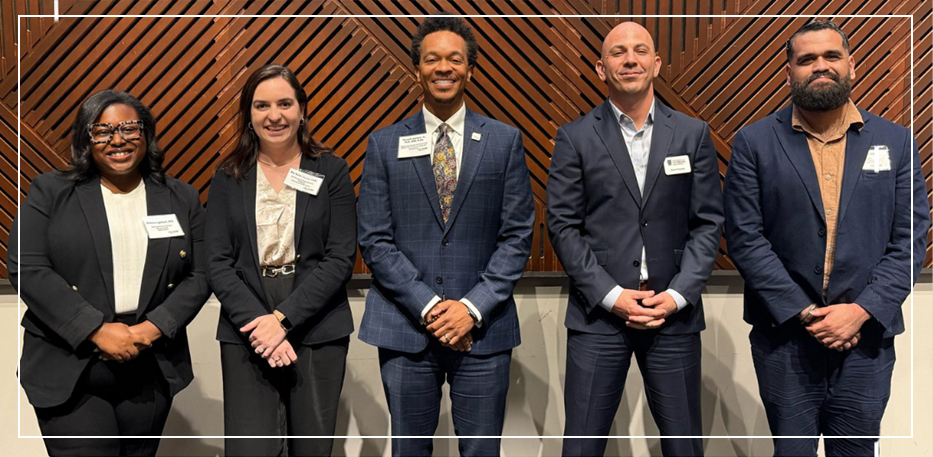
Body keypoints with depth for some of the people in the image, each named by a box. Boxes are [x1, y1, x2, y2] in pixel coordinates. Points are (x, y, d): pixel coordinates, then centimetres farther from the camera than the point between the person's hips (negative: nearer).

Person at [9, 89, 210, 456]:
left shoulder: (181, 198, 8)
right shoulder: (50, 192, 3)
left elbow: (199, 275, 4)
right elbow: (26, 268, -6)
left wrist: (155, 327, -11)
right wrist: (97, 330, -15)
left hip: (151, 370, 2)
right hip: (69, 371, -2)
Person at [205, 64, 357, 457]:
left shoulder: (331, 171, 2)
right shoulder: (228, 177, 6)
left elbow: (341, 258, -4)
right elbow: (217, 262, 1)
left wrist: (283, 318, -13)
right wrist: (256, 321, -14)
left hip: (318, 331, 0)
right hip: (246, 332, 1)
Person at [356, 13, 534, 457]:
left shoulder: (505, 141, 4)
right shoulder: (384, 144, 4)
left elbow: (517, 234, 1)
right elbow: (374, 239, 0)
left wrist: (473, 308, -10)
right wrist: (428, 306, -10)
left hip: (483, 328, 0)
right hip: (406, 328, 0)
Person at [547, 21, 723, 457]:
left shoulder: (693, 134, 7)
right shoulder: (575, 137, 2)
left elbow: (708, 223, 5)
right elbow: (562, 225, -1)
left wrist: (677, 295, -6)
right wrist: (610, 295, -9)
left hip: (674, 313, 2)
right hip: (598, 313, -1)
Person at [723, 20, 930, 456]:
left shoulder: (896, 141, 5)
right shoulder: (754, 142, -1)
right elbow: (744, 239, -6)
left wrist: (861, 311, -11)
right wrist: (802, 313, -12)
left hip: (866, 334, 2)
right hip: (784, 335, -1)